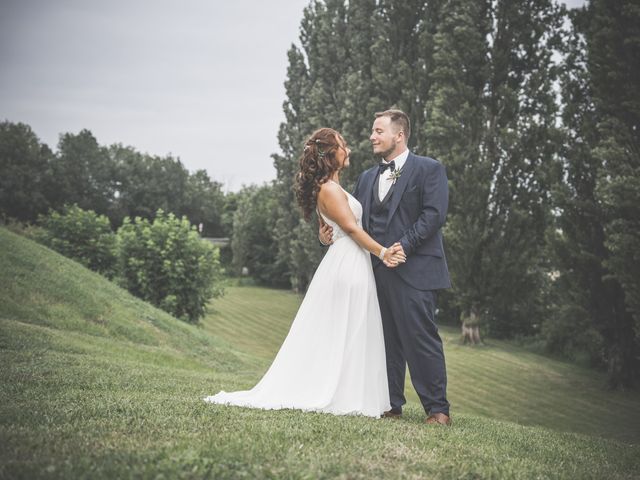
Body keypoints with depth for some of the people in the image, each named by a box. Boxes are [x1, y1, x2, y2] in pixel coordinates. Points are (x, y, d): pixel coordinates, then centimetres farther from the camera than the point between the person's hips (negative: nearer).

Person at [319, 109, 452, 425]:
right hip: (377, 270, 7)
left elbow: (434, 214, -11)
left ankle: (438, 409, 0)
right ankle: (391, 404, 17)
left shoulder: (429, 169, 1)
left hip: (414, 270, -6)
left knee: (421, 338, -7)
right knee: (386, 340, 9)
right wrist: (329, 234, -4)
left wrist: (404, 245, -19)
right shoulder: (367, 178, 20)